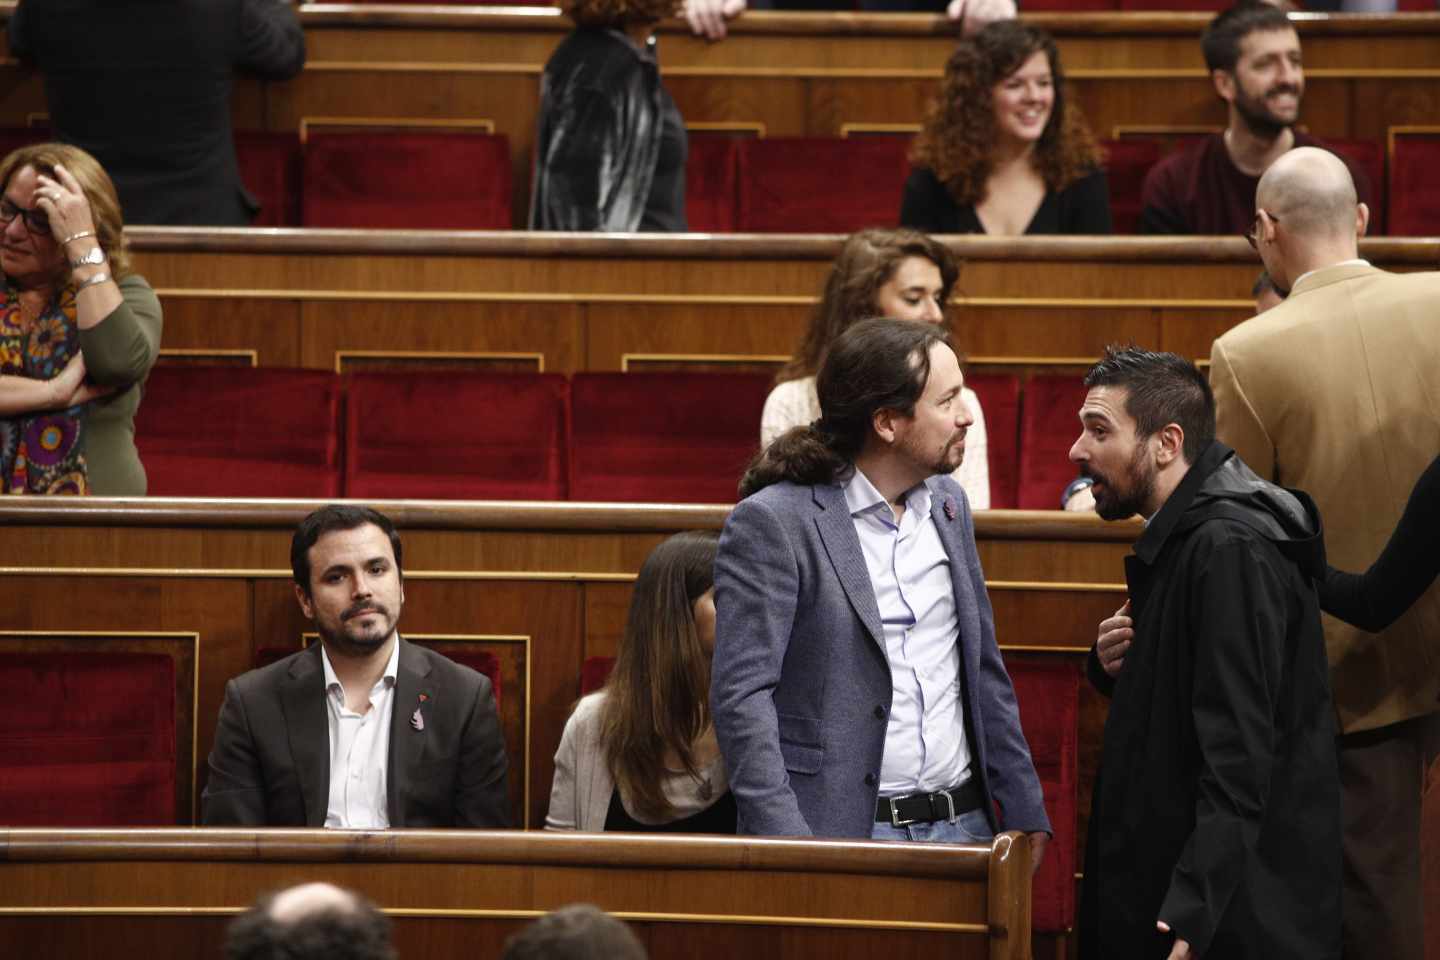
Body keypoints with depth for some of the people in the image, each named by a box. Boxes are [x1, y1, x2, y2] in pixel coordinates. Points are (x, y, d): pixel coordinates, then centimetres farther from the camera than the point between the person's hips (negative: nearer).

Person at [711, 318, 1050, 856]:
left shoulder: (946, 505, 12)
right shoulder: (771, 523, -10)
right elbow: (742, 694, -14)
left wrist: (1024, 813, 15)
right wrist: (784, 840, -22)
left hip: (963, 826, 6)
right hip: (842, 833, -6)